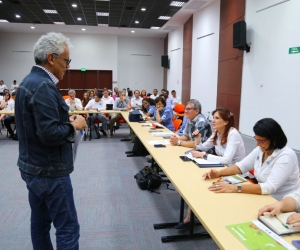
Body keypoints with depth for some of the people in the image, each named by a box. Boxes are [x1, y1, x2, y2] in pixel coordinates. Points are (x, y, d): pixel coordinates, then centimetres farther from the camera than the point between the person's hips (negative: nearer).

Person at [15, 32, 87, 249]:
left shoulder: (30, 81, 11)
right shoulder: (43, 86, -21)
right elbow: (50, 134, -28)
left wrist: (66, 121, 7)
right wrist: (74, 126, -12)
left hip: (33, 167, 10)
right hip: (49, 171, -10)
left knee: (40, 223, 19)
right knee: (68, 228, -1)